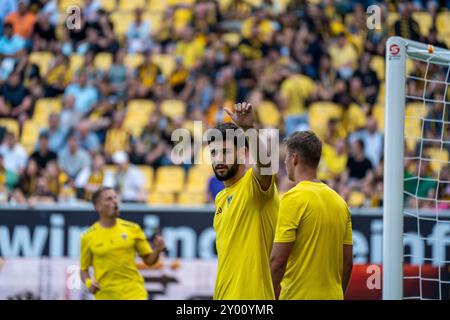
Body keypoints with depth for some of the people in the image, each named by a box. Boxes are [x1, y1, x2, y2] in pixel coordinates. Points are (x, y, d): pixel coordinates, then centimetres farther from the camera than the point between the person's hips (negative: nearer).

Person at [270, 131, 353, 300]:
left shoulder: (293, 199, -11)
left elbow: (278, 260, -16)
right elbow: (348, 262, 13)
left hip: (298, 296, -7)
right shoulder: (339, 201, 11)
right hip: (333, 297, 7)